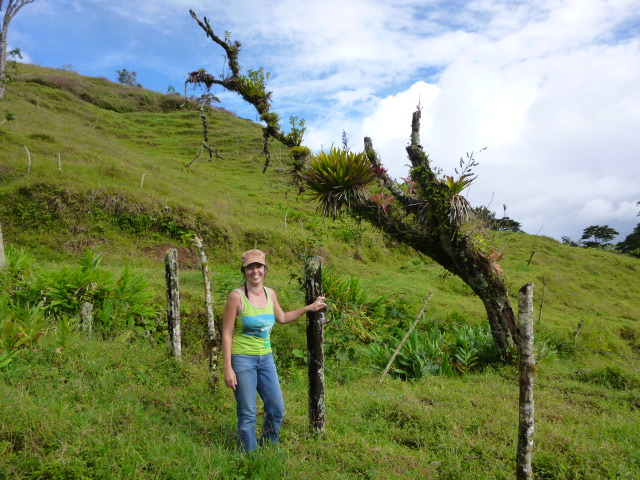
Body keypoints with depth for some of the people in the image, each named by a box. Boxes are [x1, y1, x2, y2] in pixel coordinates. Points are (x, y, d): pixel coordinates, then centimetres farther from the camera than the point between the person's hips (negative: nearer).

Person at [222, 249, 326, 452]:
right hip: (243, 359, -6)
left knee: (277, 409, 12)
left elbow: (282, 318, 22)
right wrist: (228, 368, -13)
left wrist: (310, 308, 19)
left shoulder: (270, 294, 3)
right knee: (248, 413, 3)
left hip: (266, 359, 6)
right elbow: (227, 334, -11)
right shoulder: (236, 296, -13)